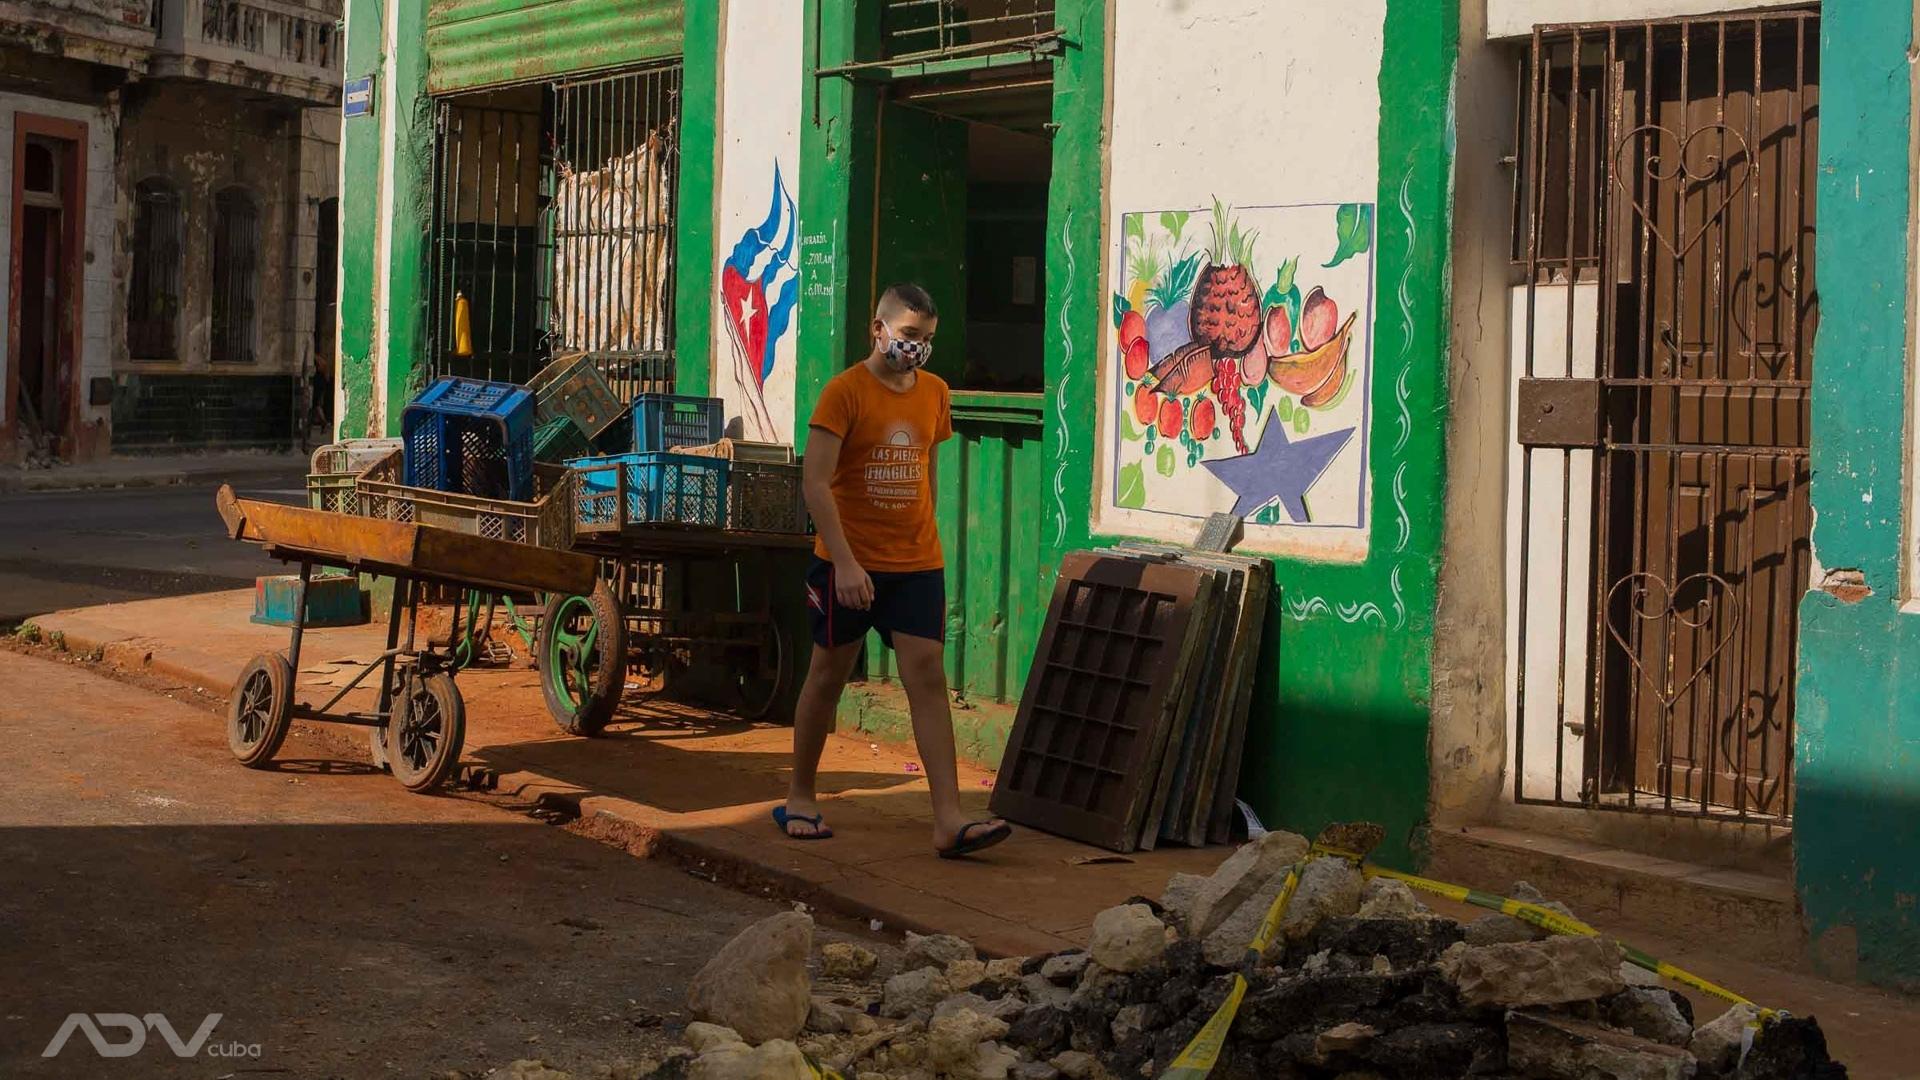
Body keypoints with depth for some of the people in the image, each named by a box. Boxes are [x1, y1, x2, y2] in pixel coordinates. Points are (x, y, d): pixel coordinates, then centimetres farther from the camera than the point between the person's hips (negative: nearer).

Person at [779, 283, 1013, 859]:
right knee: (828, 674, 8)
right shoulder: (845, 391, -10)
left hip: (917, 562, 4)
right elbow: (816, 482, -16)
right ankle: (799, 798, 25)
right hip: (847, 562, -4)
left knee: (928, 676, -5)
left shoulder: (935, 393, 7)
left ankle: (949, 820, -10)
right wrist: (845, 562, -23)